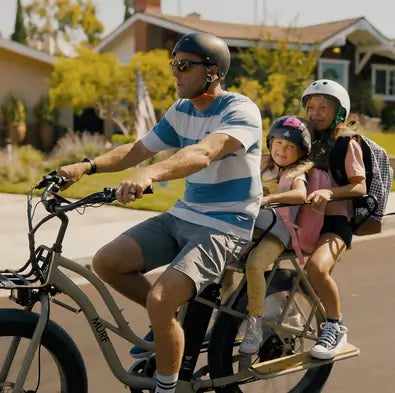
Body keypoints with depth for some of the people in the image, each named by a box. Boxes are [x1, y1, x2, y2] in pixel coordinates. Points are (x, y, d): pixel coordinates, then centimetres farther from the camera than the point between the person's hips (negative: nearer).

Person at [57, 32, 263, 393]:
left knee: (159, 300, -25)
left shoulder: (240, 111, -16)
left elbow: (203, 154, -35)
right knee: (106, 262, -6)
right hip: (182, 217, 8)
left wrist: (149, 174, -51)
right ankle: (169, 321, 15)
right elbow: (138, 150, 6)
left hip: (224, 229, -8)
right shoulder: (181, 112, 8)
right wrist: (87, 166, -10)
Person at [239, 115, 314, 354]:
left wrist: (269, 198, -32)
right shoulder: (264, 169, 22)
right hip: (250, 225, 6)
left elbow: (300, 194, -18)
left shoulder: (296, 174, 4)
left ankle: (255, 325, -21)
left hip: (277, 229, -6)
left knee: (254, 264, -31)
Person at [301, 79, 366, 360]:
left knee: (316, 267, -35)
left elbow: (360, 187, -9)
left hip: (334, 220, -6)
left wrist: (329, 192, -27)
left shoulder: (346, 144, 1)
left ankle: (336, 326, -12)